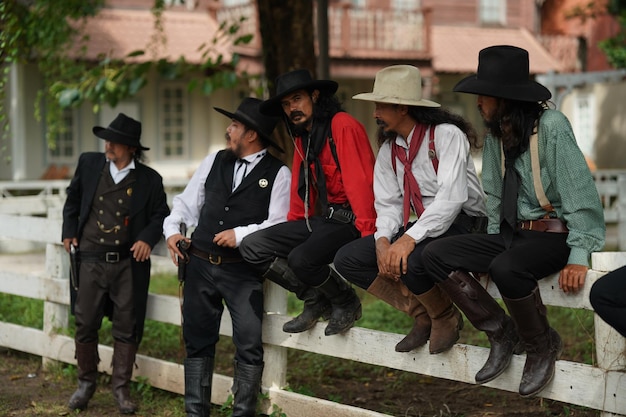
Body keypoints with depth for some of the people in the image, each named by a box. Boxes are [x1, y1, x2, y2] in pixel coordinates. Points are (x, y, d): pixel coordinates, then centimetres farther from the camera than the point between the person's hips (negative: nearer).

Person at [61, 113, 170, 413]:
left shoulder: (149, 179, 1)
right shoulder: (89, 164, 6)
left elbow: (160, 213, 9)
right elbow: (73, 198, 19)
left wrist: (148, 237, -8)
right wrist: (69, 231, 12)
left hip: (128, 263, -1)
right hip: (91, 259, 1)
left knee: (126, 329, 4)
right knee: (85, 324, 3)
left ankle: (121, 388, 17)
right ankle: (86, 383, 22)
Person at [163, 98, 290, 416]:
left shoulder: (278, 174, -4)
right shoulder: (214, 162, 11)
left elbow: (279, 224, -13)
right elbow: (187, 202, 15)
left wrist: (241, 234, -22)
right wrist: (173, 230, -1)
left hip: (243, 272, -5)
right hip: (200, 266, 5)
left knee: (249, 346, -8)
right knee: (198, 342, 11)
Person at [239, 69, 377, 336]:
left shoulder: (343, 126, -12)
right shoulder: (302, 138, 16)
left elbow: (360, 182, -20)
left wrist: (368, 232, -25)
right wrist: (291, 231, 13)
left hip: (348, 221, -9)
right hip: (321, 219, 9)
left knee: (301, 259, -32)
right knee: (252, 247, -5)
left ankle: (347, 303, -2)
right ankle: (316, 301, 3)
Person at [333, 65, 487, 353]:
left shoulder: (446, 135, -14)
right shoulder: (389, 148, 10)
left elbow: (451, 197, -25)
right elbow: (388, 203, 7)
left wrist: (409, 239, -32)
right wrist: (383, 240, -15)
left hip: (462, 222, -8)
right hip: (424, 227, 8)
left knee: (410, 263, -37)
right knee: (347, 259, -6)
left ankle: (446, 318, -3)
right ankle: (422, 315, 2)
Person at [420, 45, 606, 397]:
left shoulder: (551, 126, -16)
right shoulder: (497, 134, 5)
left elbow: (580, 192, -17)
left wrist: (578, 256, -21)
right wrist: (493, 244, 8)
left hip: (554, 233, -7)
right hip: (511, 233, 8)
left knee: (506, 268, -38)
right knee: (435, 255, -9)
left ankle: (543, 345, -11)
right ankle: (502, 331, -2)